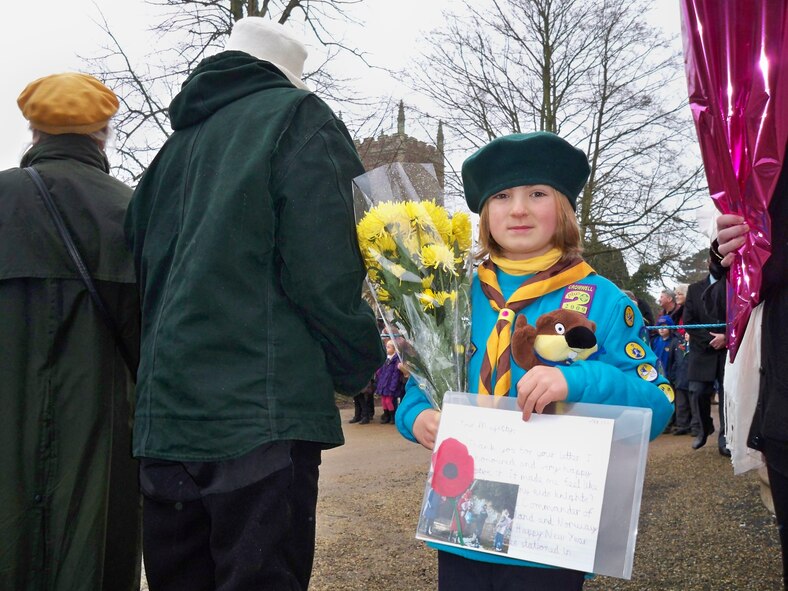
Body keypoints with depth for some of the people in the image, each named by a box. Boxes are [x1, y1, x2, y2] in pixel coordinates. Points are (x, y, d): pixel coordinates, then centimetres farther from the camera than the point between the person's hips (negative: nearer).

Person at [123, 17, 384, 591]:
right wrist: (360, 364, 2)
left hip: (164, 420, 7)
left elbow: (141, 280, 19)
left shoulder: (175, 147, 19)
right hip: (262, 416, -7)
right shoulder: (296, 118, -1)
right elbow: (325, 271, -12)